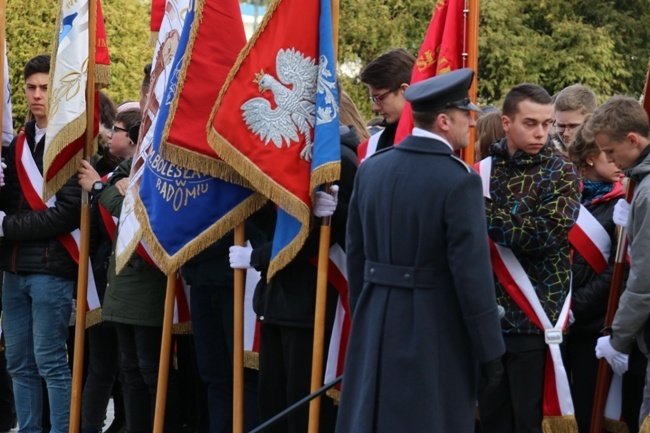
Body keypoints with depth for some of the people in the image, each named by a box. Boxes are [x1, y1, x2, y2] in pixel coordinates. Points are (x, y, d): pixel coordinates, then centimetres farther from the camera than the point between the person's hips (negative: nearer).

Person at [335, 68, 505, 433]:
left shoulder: (372, 168, 4)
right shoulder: (459, 181, -16)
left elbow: (356, 252, 10)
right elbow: (472, 271, -17)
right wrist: (490, 348, -10)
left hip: (375, 323, 6)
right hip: (436, 331, -6)